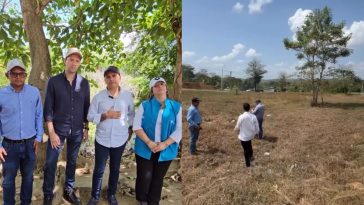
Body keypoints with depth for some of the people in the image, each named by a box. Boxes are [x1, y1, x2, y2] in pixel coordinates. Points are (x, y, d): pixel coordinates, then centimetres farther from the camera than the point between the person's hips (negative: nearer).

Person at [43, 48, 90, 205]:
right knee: (50, 163, 3)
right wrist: (51, 132, -11)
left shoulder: (84, 83, 0)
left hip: (77, 130, 2)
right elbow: (48, 108, -7)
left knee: (72, 161, 14)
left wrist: (86, 128, 7)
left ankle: (68, 191, 31)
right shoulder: (54, 81, -6)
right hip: (58, 129, -2)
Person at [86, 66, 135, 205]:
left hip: (120, 140, 1)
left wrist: (130, 128, 7)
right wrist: (105, 115, -19)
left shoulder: (127, 96, -3)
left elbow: (132, 114, 11)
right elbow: (90, 116, -6)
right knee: (99, 169, 10)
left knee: (115, 169, 16)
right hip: (102, 140, -1)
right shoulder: (98, 96, -6)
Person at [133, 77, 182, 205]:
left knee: (158, 178, 14)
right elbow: (136, 126, -5)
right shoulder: (145, 105, 0)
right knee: (145, 177, 5)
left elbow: (179, 130, -4)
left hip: (166, 150, 1)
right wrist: (149, 142, -16)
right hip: (145, 149, 0)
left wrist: (165, 144, -16)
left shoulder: (176, 107, -1)